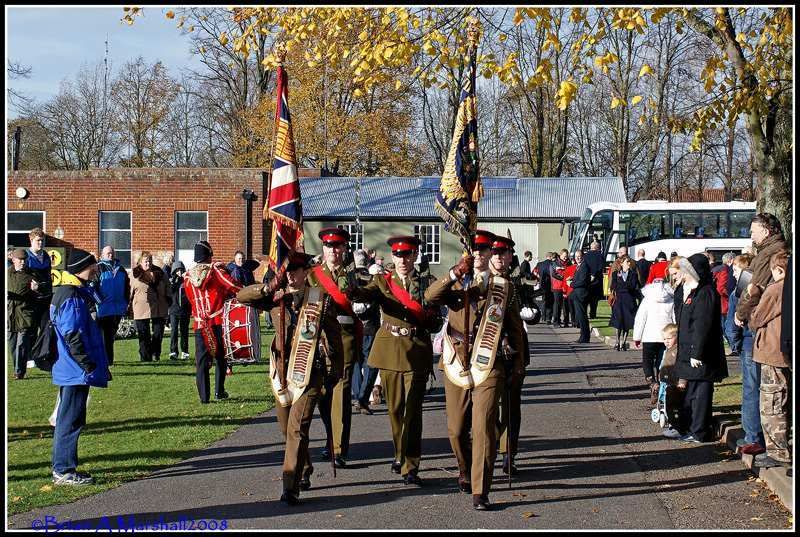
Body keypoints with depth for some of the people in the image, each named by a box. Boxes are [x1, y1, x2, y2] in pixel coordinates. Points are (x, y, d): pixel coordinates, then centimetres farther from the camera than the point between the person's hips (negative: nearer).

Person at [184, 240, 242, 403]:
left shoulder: (187, 277, 6)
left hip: (200, 324, 2)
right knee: (220, 357, 14)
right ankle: (219, 391, 16)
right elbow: (233, 286, -15)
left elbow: (191, 300, 14)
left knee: (201, 360, 3)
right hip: (218, 322, -2)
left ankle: (204, 396, -1)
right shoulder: (215, 270, -6)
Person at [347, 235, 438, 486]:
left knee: (412, 409, -8)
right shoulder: (383, 281, 6)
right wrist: (353, 292, -39)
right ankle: (401, 454, 32)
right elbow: (368, 293, -17)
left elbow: (435, 324, 9)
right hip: (389, 350, 1)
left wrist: (429, 318, -14)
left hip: (416, 351, -1)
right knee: (395, 408, 10)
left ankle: (410, 467, -7)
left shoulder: (426, 284, 7)